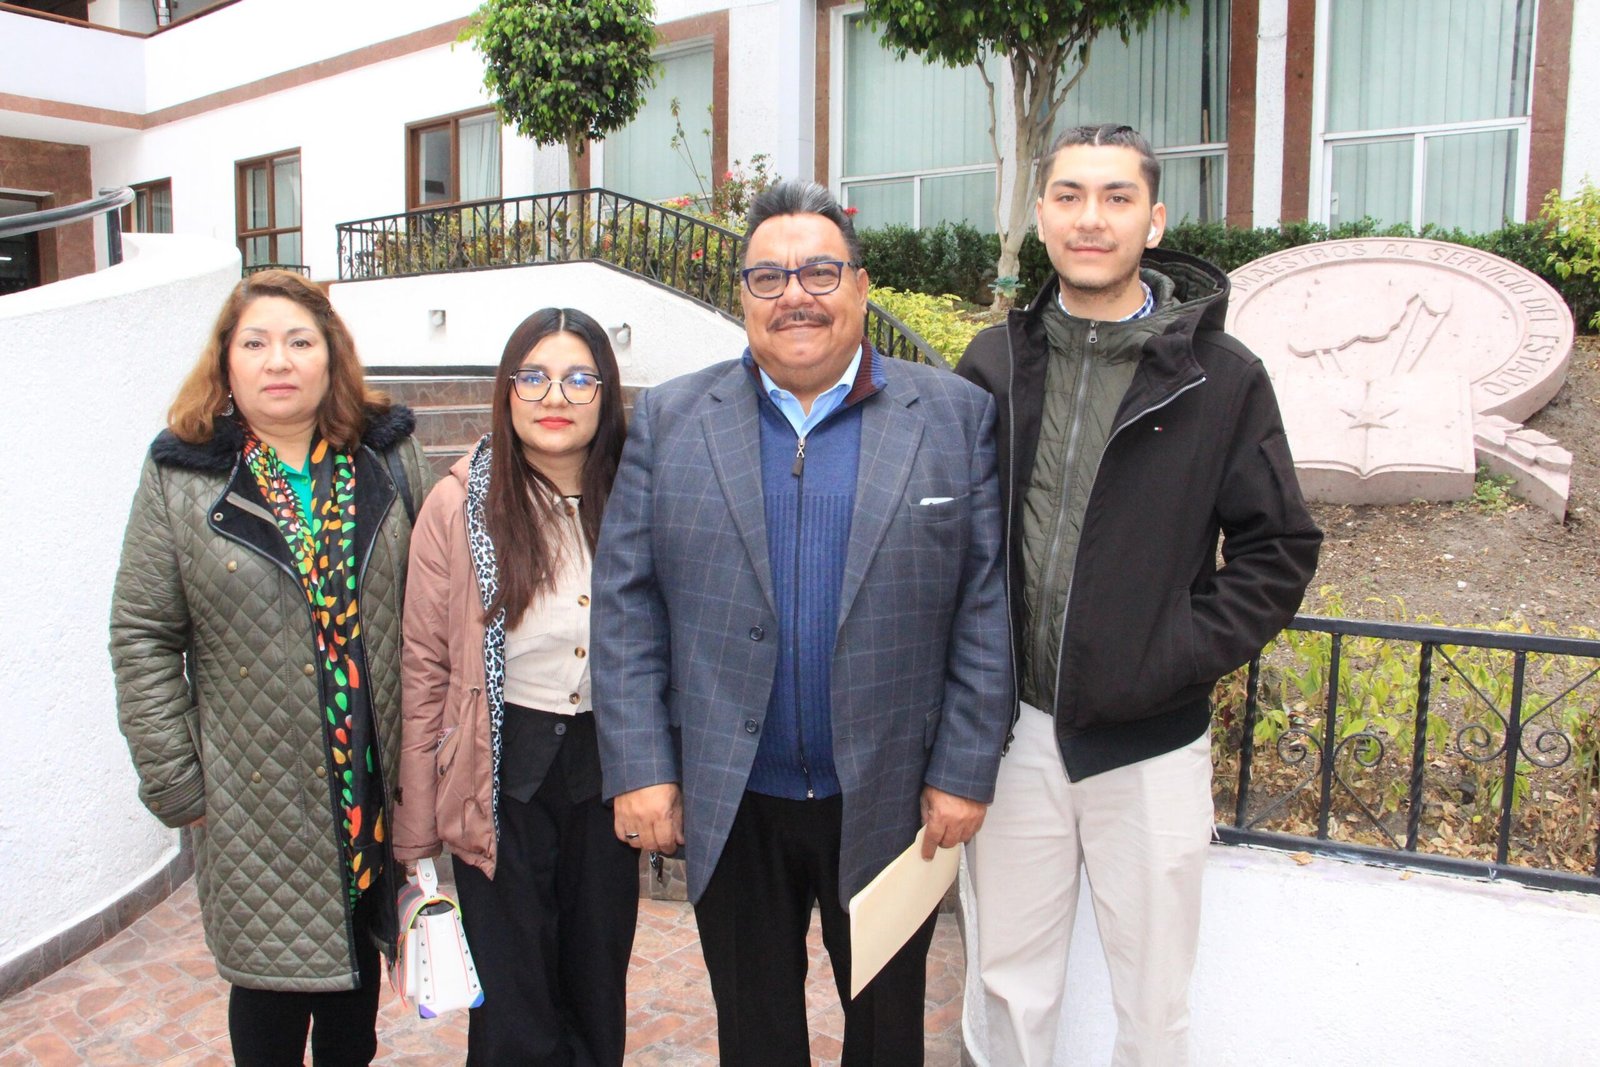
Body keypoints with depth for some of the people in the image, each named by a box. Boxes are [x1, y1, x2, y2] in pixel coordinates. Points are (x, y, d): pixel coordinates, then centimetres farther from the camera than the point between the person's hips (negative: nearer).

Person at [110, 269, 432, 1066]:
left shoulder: (389, 456, -1)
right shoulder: (180, 477, -4)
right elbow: (142, 639, -3)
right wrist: (175, 785, -5)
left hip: (374, 785, 2)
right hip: (257, 795, -2)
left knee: (357, 969, 19)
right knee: (271, 988, 11)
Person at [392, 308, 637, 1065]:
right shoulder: (460, 504, -9)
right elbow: (425, 670, -5)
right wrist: (415, 832, -3)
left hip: (603, 772, 3)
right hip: (503, 774, -2)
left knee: (598, 1003, 18)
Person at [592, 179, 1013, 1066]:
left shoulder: (955, 417, -3)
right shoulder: (670, 420, 1)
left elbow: (987, 607, -4)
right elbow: (625, 604, -2)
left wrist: (963, 771, -6)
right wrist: (639, 767, -6)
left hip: (889, 803, 0)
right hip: (727, 806, 1)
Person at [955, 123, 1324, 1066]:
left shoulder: (1222, 376, -4)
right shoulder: (995, 363, 2)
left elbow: (1280, 547, 0)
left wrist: (1179, 660, -12)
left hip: (1150, 742, -1)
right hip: (1012, 731, 2)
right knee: (1008, 987, 17)